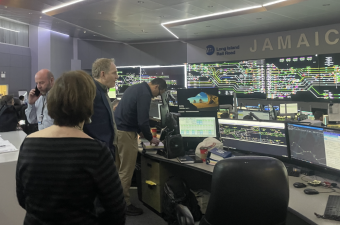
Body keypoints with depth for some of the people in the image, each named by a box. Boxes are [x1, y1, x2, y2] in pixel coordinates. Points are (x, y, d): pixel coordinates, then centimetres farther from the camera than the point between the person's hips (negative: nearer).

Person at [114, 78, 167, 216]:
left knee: (118, 169, 17)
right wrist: (150, 138, -4)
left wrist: (140, 132, 24)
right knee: (126, 171, -1)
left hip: (116, 129, 10)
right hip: (125, 133, -10)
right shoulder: (145, 93, -15)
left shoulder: (136, 88, 16)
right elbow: (143, 121, -20)